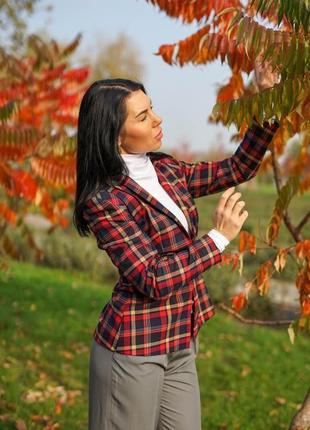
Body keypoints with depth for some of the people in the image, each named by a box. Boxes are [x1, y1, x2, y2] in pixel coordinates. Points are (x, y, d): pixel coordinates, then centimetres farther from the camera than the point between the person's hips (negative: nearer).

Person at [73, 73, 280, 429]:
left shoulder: (167, 171, 4)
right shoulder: (105, 200, -18)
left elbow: (237, 169, 11)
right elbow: (154, 280, -22)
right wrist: (219, 237, -19)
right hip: (134, 348, -7)